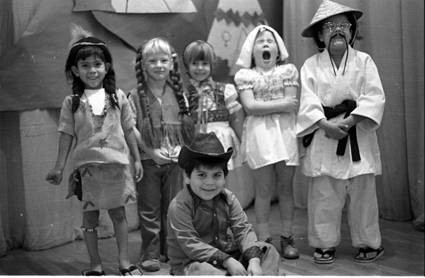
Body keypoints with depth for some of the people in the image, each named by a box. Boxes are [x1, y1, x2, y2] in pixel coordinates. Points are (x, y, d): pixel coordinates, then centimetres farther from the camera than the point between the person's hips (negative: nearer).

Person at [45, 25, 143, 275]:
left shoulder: (118, 97, 2)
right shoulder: (72, 102, 1)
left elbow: (128, 130, 7)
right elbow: (67, 135, 3)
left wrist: (137, 159, 6)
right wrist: (59, 168, 2)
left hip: (117, 163, 0)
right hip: (87, 165, 0)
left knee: (119, 213, 8)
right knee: (90, 216, 8)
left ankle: (125, 261, 18)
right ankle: (96, 265, 20)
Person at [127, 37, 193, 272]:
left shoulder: (177, 92, 4)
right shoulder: (137, 95, -4)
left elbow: (187, 124, 6)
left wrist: (181, 148, -7)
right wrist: (150, 151, -14)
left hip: (175, 159, 3)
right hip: (149, 160, -2)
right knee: (149, 208, 4)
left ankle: (171, 249, 24)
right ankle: (150, 254, 14)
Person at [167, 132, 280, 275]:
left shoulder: (228, 198, 0)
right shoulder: (179, 206, -17)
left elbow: (243, 229, -6)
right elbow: (191, 245, -23)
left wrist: (254, 260, -24)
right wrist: (227, 261, -28)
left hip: (228, 256, 6)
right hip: (190, 263, -6)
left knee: (269, 252, -4)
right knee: (204, 271, -40)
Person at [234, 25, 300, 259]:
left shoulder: (288, 71, 8)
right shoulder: (244, 75, 5)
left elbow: (291, 107, 0)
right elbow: (250, 107, -7)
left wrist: (263, 107, -7)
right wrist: (281, 104, -8)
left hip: (285, 132, 1)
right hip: (259, 133, -1)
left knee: (285, 186, 5)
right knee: (264, 189, 0)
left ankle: (287, 238, 15)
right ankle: (264, 240, 7)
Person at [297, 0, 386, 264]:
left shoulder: (364, 61, 5)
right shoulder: (311, 65, 5)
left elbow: (374, 97, -5)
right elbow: (308, 101, -5)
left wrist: (350, 121, -17)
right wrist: (327, 125, -19)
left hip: (358, 135, 0)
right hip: (324, 135, 0)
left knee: (363, 191, 3)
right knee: (324, 193, 2)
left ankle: (369, 243, 18)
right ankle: (325, 244, 14)